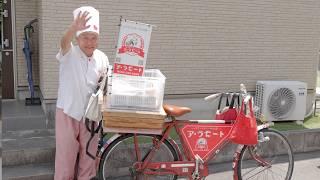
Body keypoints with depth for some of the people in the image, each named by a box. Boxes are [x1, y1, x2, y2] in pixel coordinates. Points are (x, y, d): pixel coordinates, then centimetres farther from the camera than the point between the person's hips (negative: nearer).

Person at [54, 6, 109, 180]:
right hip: (68, 112, -3)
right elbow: (64, 42, -36)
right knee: (65, 154, 7)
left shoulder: (102, 58, -1)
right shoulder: (69, 54, -12)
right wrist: (74, 27, -57)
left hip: (90, 113, 3)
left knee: (88, 154, 14)